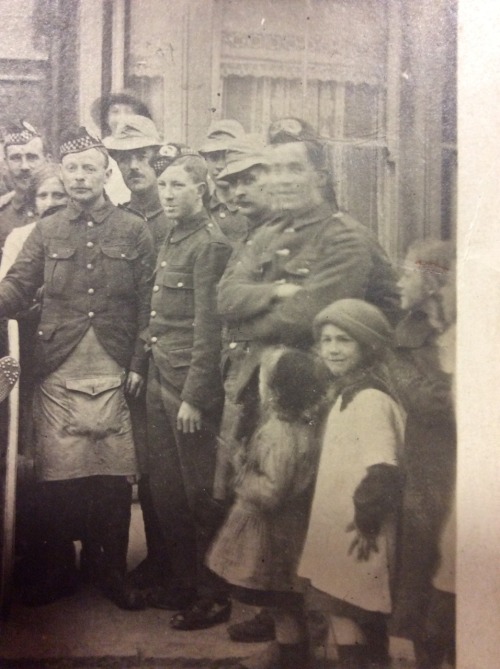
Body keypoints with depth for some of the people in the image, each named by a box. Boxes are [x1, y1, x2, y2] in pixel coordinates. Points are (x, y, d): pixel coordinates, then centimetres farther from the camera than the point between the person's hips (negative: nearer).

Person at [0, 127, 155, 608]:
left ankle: (111, 572, 20)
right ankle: (56, 572, 21)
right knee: (57, 476, 4)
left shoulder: (134, 231, 6)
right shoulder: (46, 231, 10)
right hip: (57, 374, 1)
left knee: (113, 477, 4)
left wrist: (138, 364, -4)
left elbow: (148, 305, 3)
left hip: (114, 375, -1)